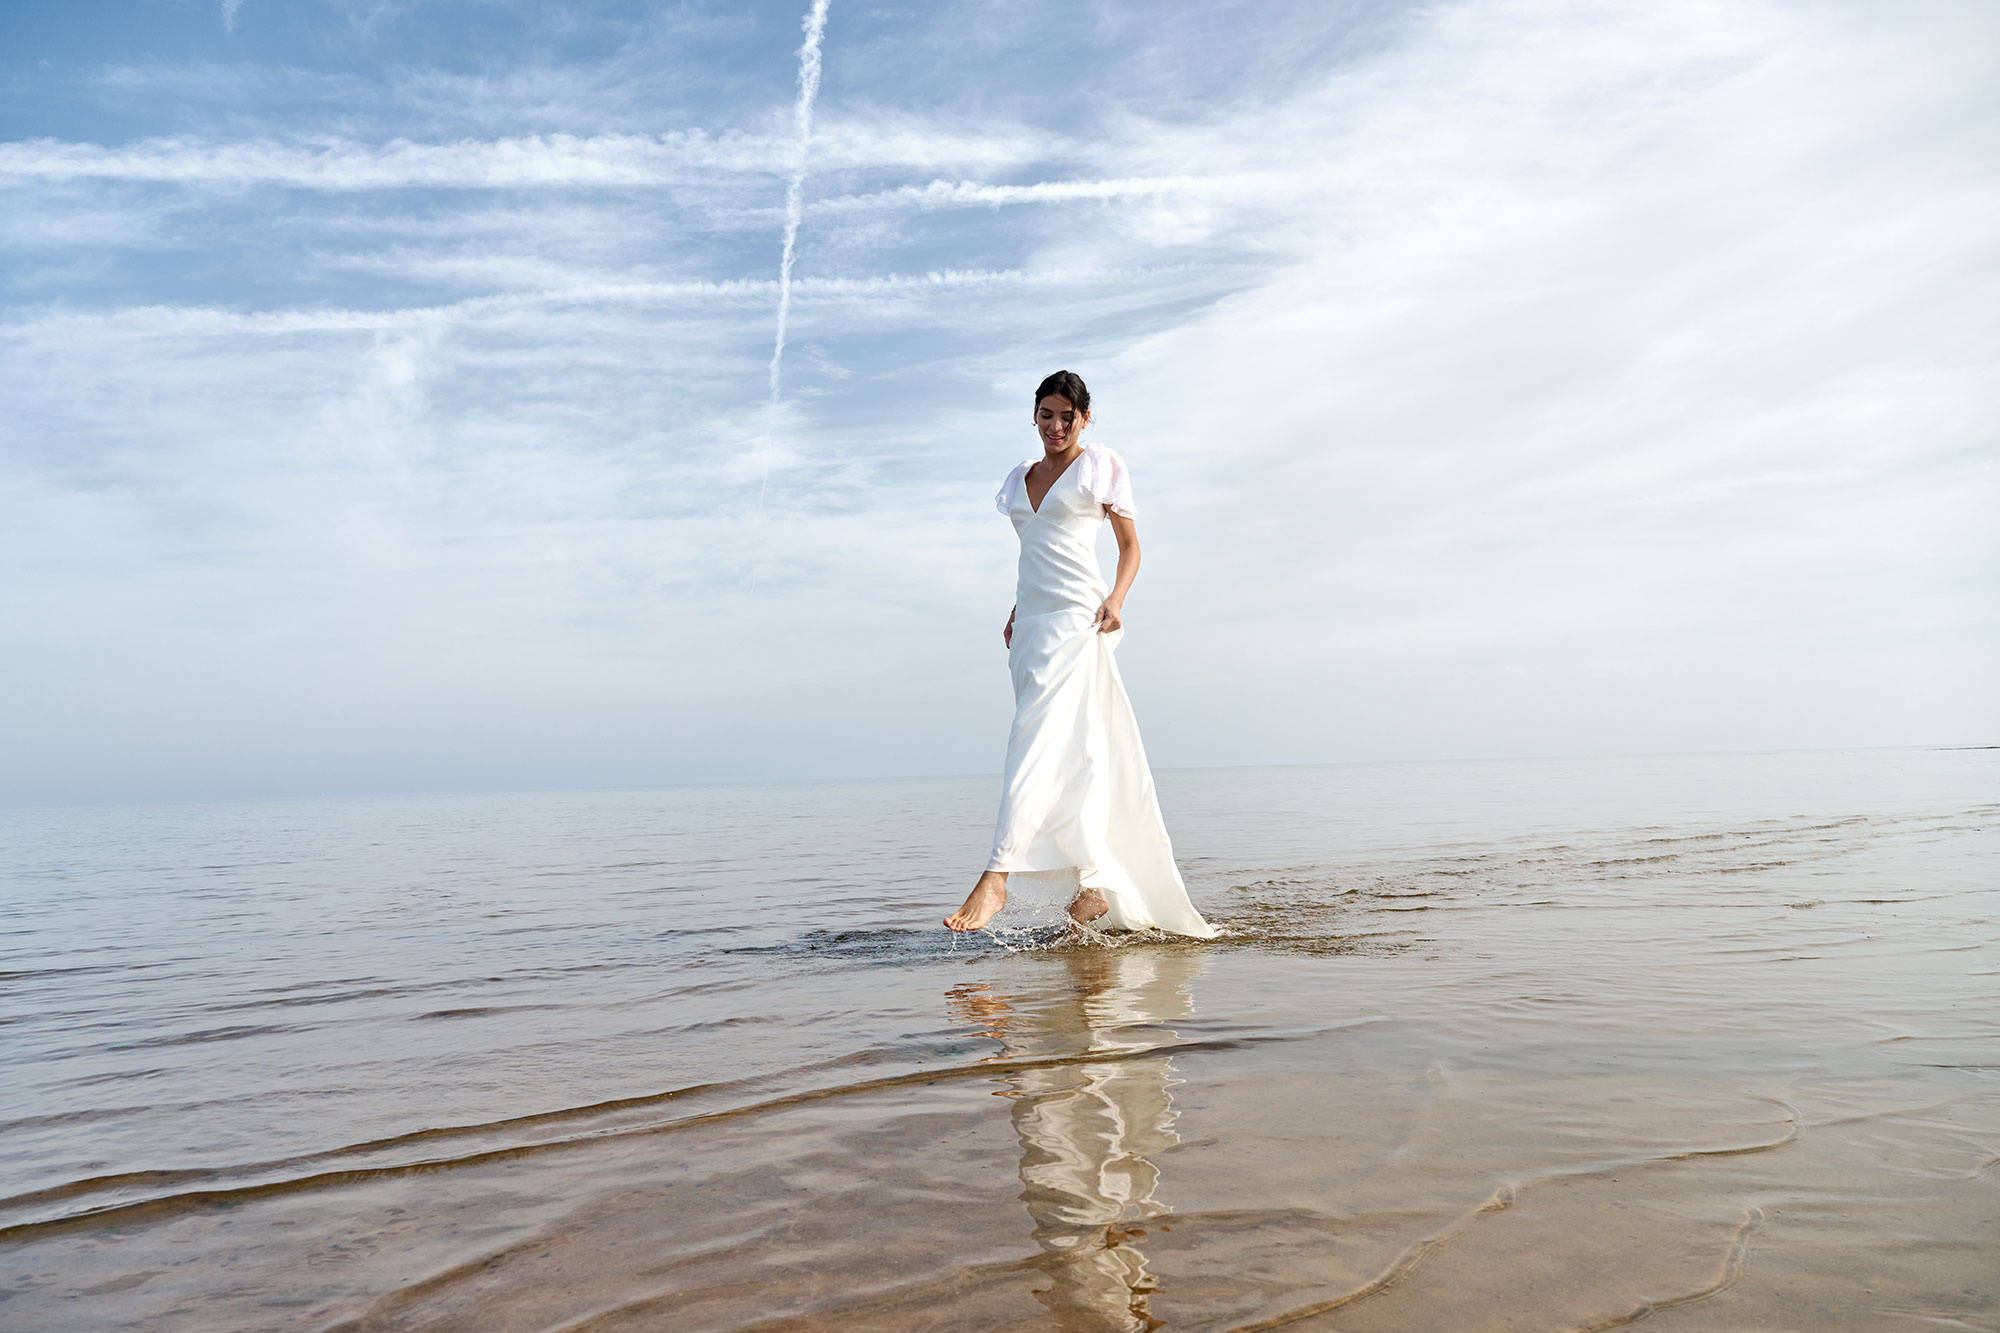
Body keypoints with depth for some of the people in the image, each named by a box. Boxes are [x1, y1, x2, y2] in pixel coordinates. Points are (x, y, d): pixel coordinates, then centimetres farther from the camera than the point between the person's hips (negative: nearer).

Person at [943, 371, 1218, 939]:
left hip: (1074, 619, -6)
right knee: (1071, 759, 5)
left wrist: (1116, 598, -11)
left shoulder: (1100, 467, 5)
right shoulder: (1021, 478, 21)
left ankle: (996, 877, -25)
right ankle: (1096, 883, 9)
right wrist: (1016, 614, 17)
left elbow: (1131, 545, 5)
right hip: (1029, 622, 6)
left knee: (1039, 744, -18)